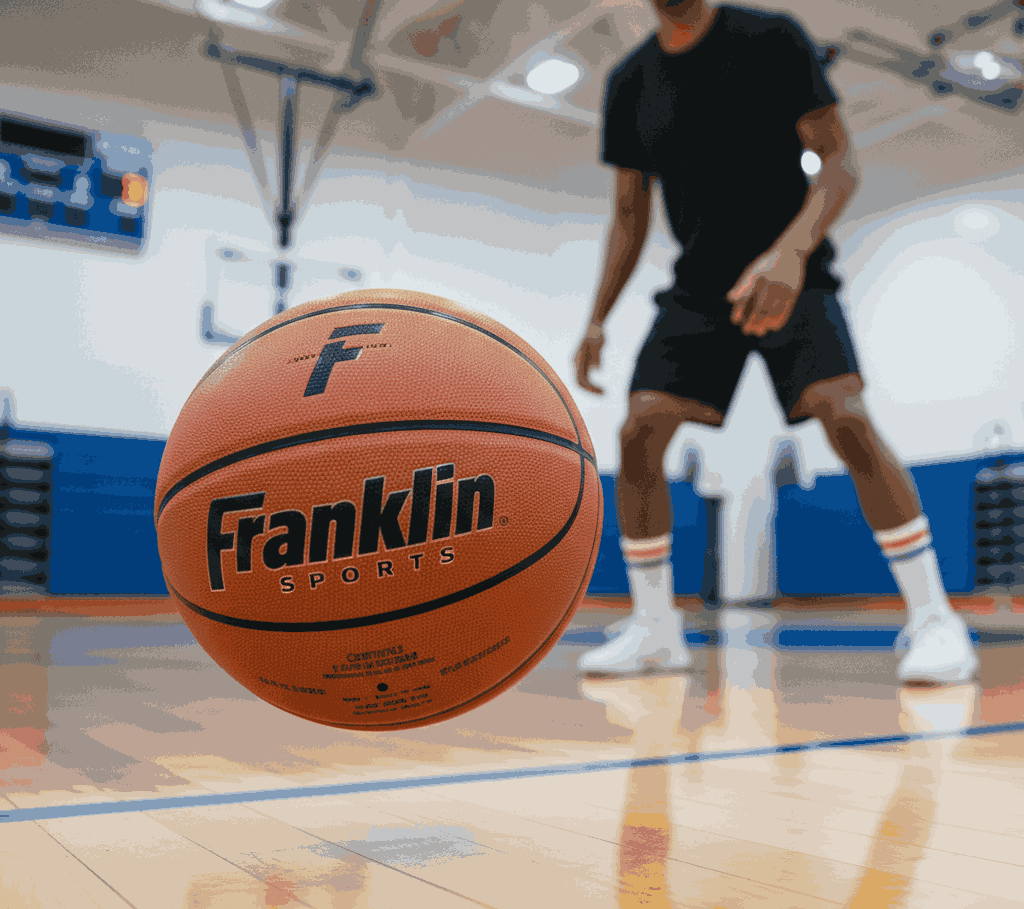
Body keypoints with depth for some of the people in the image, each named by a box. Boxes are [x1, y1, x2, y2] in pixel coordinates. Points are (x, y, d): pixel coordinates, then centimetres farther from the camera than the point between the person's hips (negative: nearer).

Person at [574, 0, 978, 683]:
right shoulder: (630, 84, 4)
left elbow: (841, 163, -15)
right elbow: (630, 217, 10)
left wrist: (790, 251, -35)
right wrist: (597, 324, 0)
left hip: (792, 276, -4)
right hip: (699, 287, 4)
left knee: (846, 418, -25)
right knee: (639, 436, -11)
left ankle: (935, 621, -14)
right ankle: (655, 632, 4)